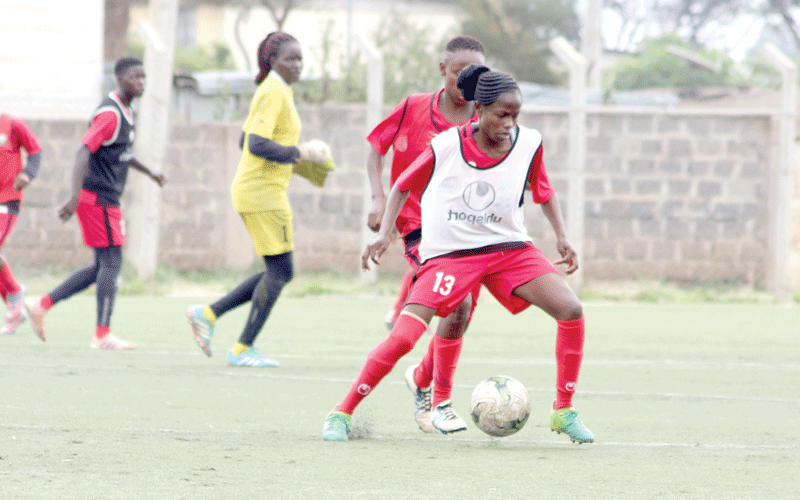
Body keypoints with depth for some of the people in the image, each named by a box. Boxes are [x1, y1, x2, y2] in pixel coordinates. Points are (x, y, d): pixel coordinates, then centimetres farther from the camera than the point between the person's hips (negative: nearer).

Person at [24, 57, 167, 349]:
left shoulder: (127, 112, 15)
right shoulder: (109, 114, -16)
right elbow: (84, 152, -25)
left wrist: (149, 173, 34)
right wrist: (75, 196, -34)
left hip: (107, 200, 10)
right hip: (97, 198, -10)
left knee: (102, 267, 11)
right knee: (112, 262, -8)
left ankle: (42, 305, 14)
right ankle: (103, 334, -5)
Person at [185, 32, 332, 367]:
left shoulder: (274, 92, 17)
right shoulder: (274, 93, -14)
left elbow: (246, 141, 22)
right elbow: (256, 144, -25)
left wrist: (291, 157, 16)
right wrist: (298, 154, -17)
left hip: (255, 190, 10)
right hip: (263, 190, -10)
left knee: (280, 273, 11)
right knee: (280, 271, -6)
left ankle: (208, 314, 11)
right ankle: (242, 349, -2)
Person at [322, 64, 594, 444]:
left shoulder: (528, 144, -8)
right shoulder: (446, 147, -14)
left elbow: (543, 192, 12)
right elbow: (403, 187, 3)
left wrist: (561, 237, 2)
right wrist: (384, 233, -8)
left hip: (508, 248, 3)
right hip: (448, 253, -3)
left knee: (570, 311, -16)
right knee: (403, 338, -19)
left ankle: (563, 412, 0)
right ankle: (342, 413, -2)